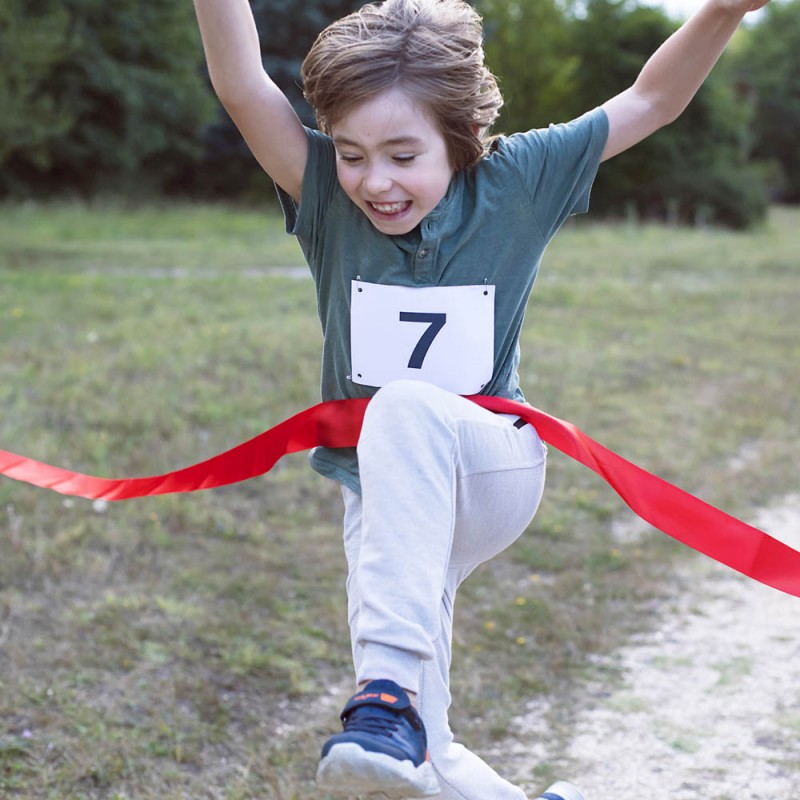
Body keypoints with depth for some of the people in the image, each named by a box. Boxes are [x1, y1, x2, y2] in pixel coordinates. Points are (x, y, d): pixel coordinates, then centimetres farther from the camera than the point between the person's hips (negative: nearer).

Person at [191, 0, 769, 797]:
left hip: (491, 469, -2)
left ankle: (392, 691, -45)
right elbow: (242, 86, -24)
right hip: (385, 506, 3)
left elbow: (651, 101, -8)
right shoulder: (328, 196, -10)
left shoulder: (513, 184, -9)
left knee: (407, 410, -38)